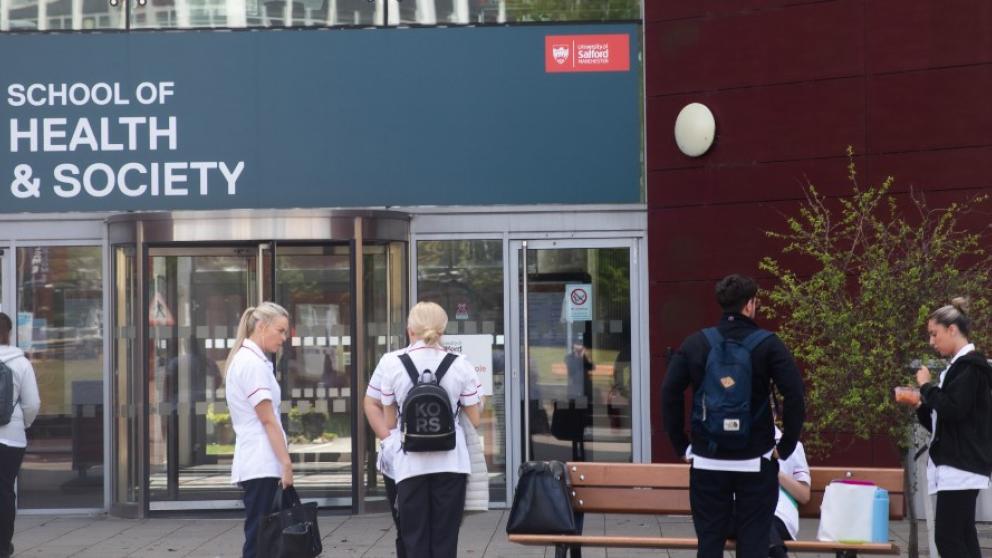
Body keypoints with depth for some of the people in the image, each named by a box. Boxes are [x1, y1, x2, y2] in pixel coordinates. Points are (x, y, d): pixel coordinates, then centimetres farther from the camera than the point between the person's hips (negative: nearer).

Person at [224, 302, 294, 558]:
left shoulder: (243, 359, 16)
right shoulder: (253, 363, -13)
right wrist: (286, 462, -16)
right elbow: (268, 420, -16)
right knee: (258, 537, -7)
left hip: (254, 463, 9)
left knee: (258, 536, 8)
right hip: (261, 465, -9)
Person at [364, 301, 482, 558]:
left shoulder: (391, 363, 0)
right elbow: (474, 417, 4)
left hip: (410, 461, 0)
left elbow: (372, 405, 7)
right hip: (451, 460, 0)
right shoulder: (460, 365, 0)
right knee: (445, 537, 6)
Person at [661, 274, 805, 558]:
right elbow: (795, 396, -12)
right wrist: (786, 446, -2)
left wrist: (682, 446, 5)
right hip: (756, 463, -2)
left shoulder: (695, 343, 2)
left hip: (707, 462, 2)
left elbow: (670, 395, -1)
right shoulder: (768, 345, -5)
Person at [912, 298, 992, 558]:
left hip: (960, 467, -10)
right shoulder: (960, 366, 19)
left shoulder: (970, 366, -11)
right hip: (957, 465, 10)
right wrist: (921, 406, 9)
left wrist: (927, 386, -9)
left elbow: (953, 410, -22)